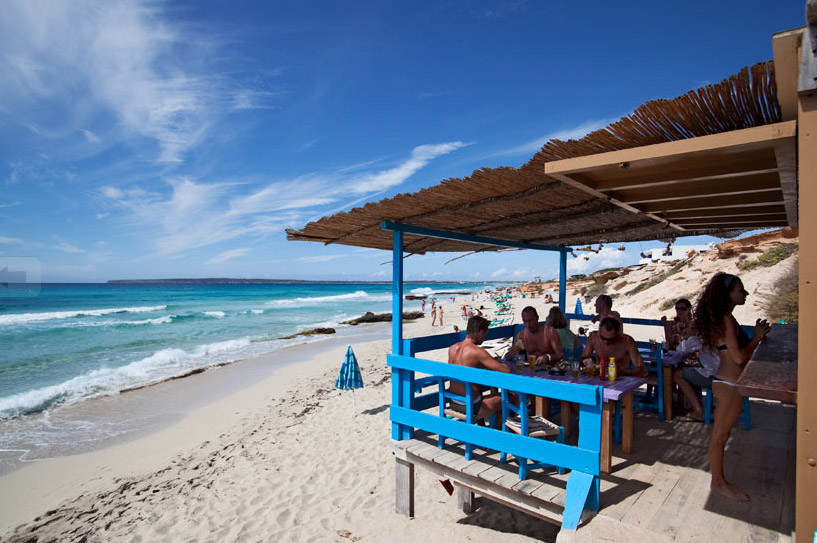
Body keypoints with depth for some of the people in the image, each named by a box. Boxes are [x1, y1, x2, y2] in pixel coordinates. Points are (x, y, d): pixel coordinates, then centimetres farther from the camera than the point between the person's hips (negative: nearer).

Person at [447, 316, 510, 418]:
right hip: (470, 406, -7)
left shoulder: (452, 348, 0)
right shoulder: (478, 352, -20)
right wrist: (500, 364, 4)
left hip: (453, 402, 7)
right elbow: (506, 371, -18)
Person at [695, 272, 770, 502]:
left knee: (720, 434, 17)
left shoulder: (722, 318, 10)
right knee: (719, 435, 4)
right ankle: (718, 482, 17)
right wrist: (757, 337, -10)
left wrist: (757, 335, 9)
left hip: (726, 382, 10)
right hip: (729, 384, -10)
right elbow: (739, 357, -22)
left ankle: (718, 479, 30)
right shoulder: (726, 319, -20)